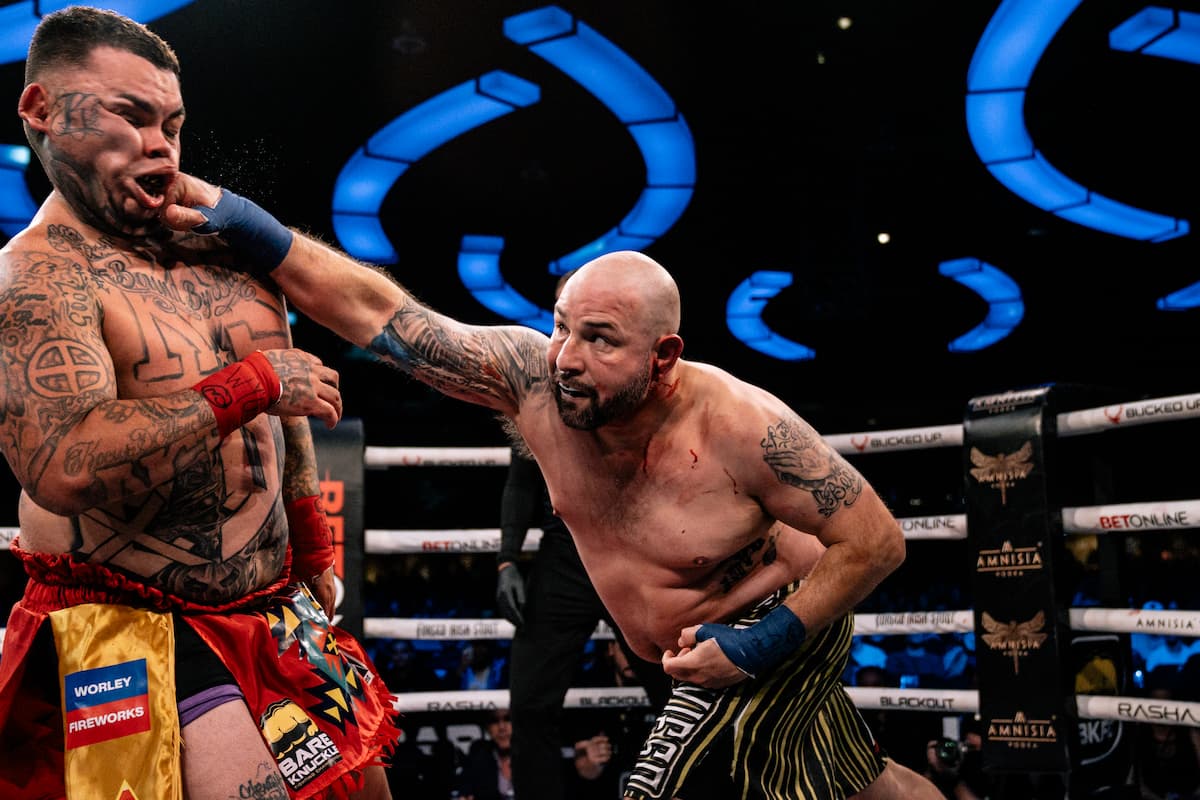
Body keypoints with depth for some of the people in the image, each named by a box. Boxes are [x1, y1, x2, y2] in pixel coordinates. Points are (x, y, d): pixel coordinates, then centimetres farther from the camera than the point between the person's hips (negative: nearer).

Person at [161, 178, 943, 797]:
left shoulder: (744, 429, -33)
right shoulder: (532, 378, -21)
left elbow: (878, 542, -24)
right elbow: (373, 307, -22)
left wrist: (761, 646, -26)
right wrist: (234, 216, -31)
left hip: (779, 632, -6)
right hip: (715, 646, 6)